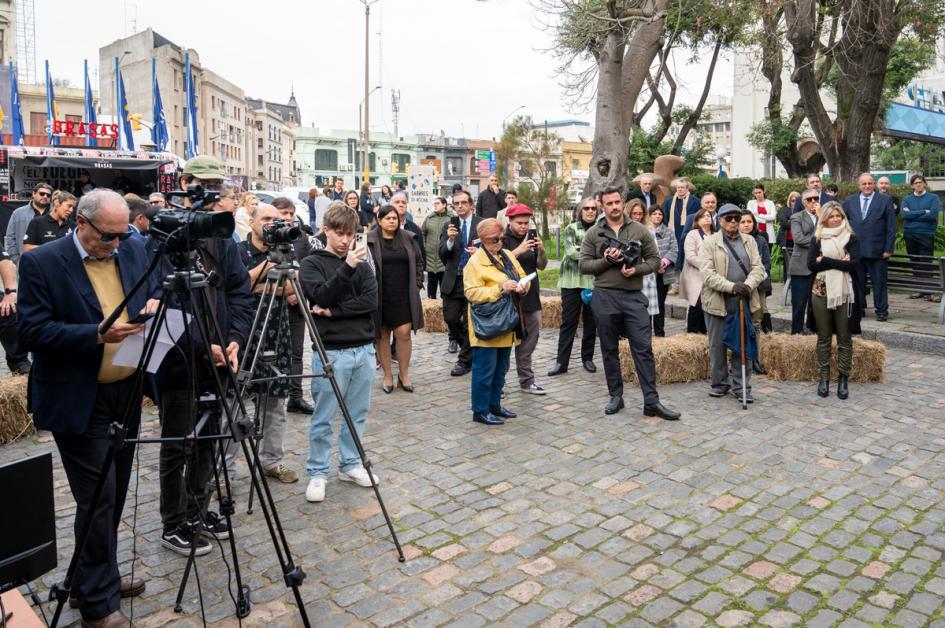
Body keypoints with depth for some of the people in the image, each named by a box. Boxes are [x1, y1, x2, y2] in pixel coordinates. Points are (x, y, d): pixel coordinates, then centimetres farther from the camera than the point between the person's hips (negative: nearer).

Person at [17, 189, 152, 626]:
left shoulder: (134, 251, 5)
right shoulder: (41, 263, -11)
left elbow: (149, 301, 15)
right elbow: (32, 332, -15)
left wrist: (152, 308, -8)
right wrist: (97, 334, -26)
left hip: (127, 392, 6)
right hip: (79, 400, -6)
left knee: (113, 494, 17)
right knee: (98, 497, -2)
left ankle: (95, 576, 36)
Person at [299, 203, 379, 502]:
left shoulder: (361, 263, 9)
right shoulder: (312, 263, -1)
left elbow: (371, 302, -3)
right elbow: (321, 296, -17)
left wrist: (333, 311, -12)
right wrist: (347, 267, -27)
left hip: (363, 349, 4)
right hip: (330, 351, -4)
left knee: (357, 414, 13)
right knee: (323, 418, 2)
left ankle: (350, 465, 27)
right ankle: (317, 473, 14)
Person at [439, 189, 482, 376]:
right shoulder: (449, 226, 5)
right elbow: (442, 255, -3)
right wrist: (450, 240, -20)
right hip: (453, 280, 3)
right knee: (450, 318, 6)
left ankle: (465, 361, 18)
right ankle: (472, 349, 30)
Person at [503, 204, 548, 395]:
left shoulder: (531, 237, 13)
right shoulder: (503, 239, -3)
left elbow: (541, 266, 12)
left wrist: (541, 250, -8)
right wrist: (518, 251, -24)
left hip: (530, 297, 5)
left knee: (529, 340, 7)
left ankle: (526, 380, 15)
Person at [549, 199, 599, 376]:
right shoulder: (570, 229, 3)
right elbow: (572, 251, -11)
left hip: (594, 282, 2)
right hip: (572, 282, -2)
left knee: (591, 322, 8)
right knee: (568, 322, 1)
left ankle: (587, 358, 22)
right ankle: (561, 362, 5)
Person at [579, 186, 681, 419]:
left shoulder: (639, 230, 6)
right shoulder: (593, 234, 5)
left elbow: (654, 259, 6)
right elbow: (584, 265, 1)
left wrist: (636, 269, -12)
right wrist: (606, 261, -14)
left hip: (634, 297, 0)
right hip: (604, 297, 0)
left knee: (644, 349, -2)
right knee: (610, 350, 9)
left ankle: (651, 401, 2)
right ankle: (616, 396, 22)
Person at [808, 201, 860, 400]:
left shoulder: (851, 239, 2)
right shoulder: (817, 239, 7)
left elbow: (852, 264, -11)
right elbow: (811, 264, -6)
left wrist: (824, 260, -11)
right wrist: (838, 262, -13)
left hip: (844, 293, -1)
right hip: (821, 293, 1)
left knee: (844, 338, 4)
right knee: (823, 338, 8)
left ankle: (843, 379, 13)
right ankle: (824, 378, 16)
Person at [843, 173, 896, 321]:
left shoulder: (885, 200, 2)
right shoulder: (849, 201, 9)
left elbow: (891, 227, 0)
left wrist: (888, 248, -6)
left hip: (877, 251, -2)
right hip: (855, 250, 2)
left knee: (879, 282, 4)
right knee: (857, 281, 7)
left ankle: (882, 311, 13)